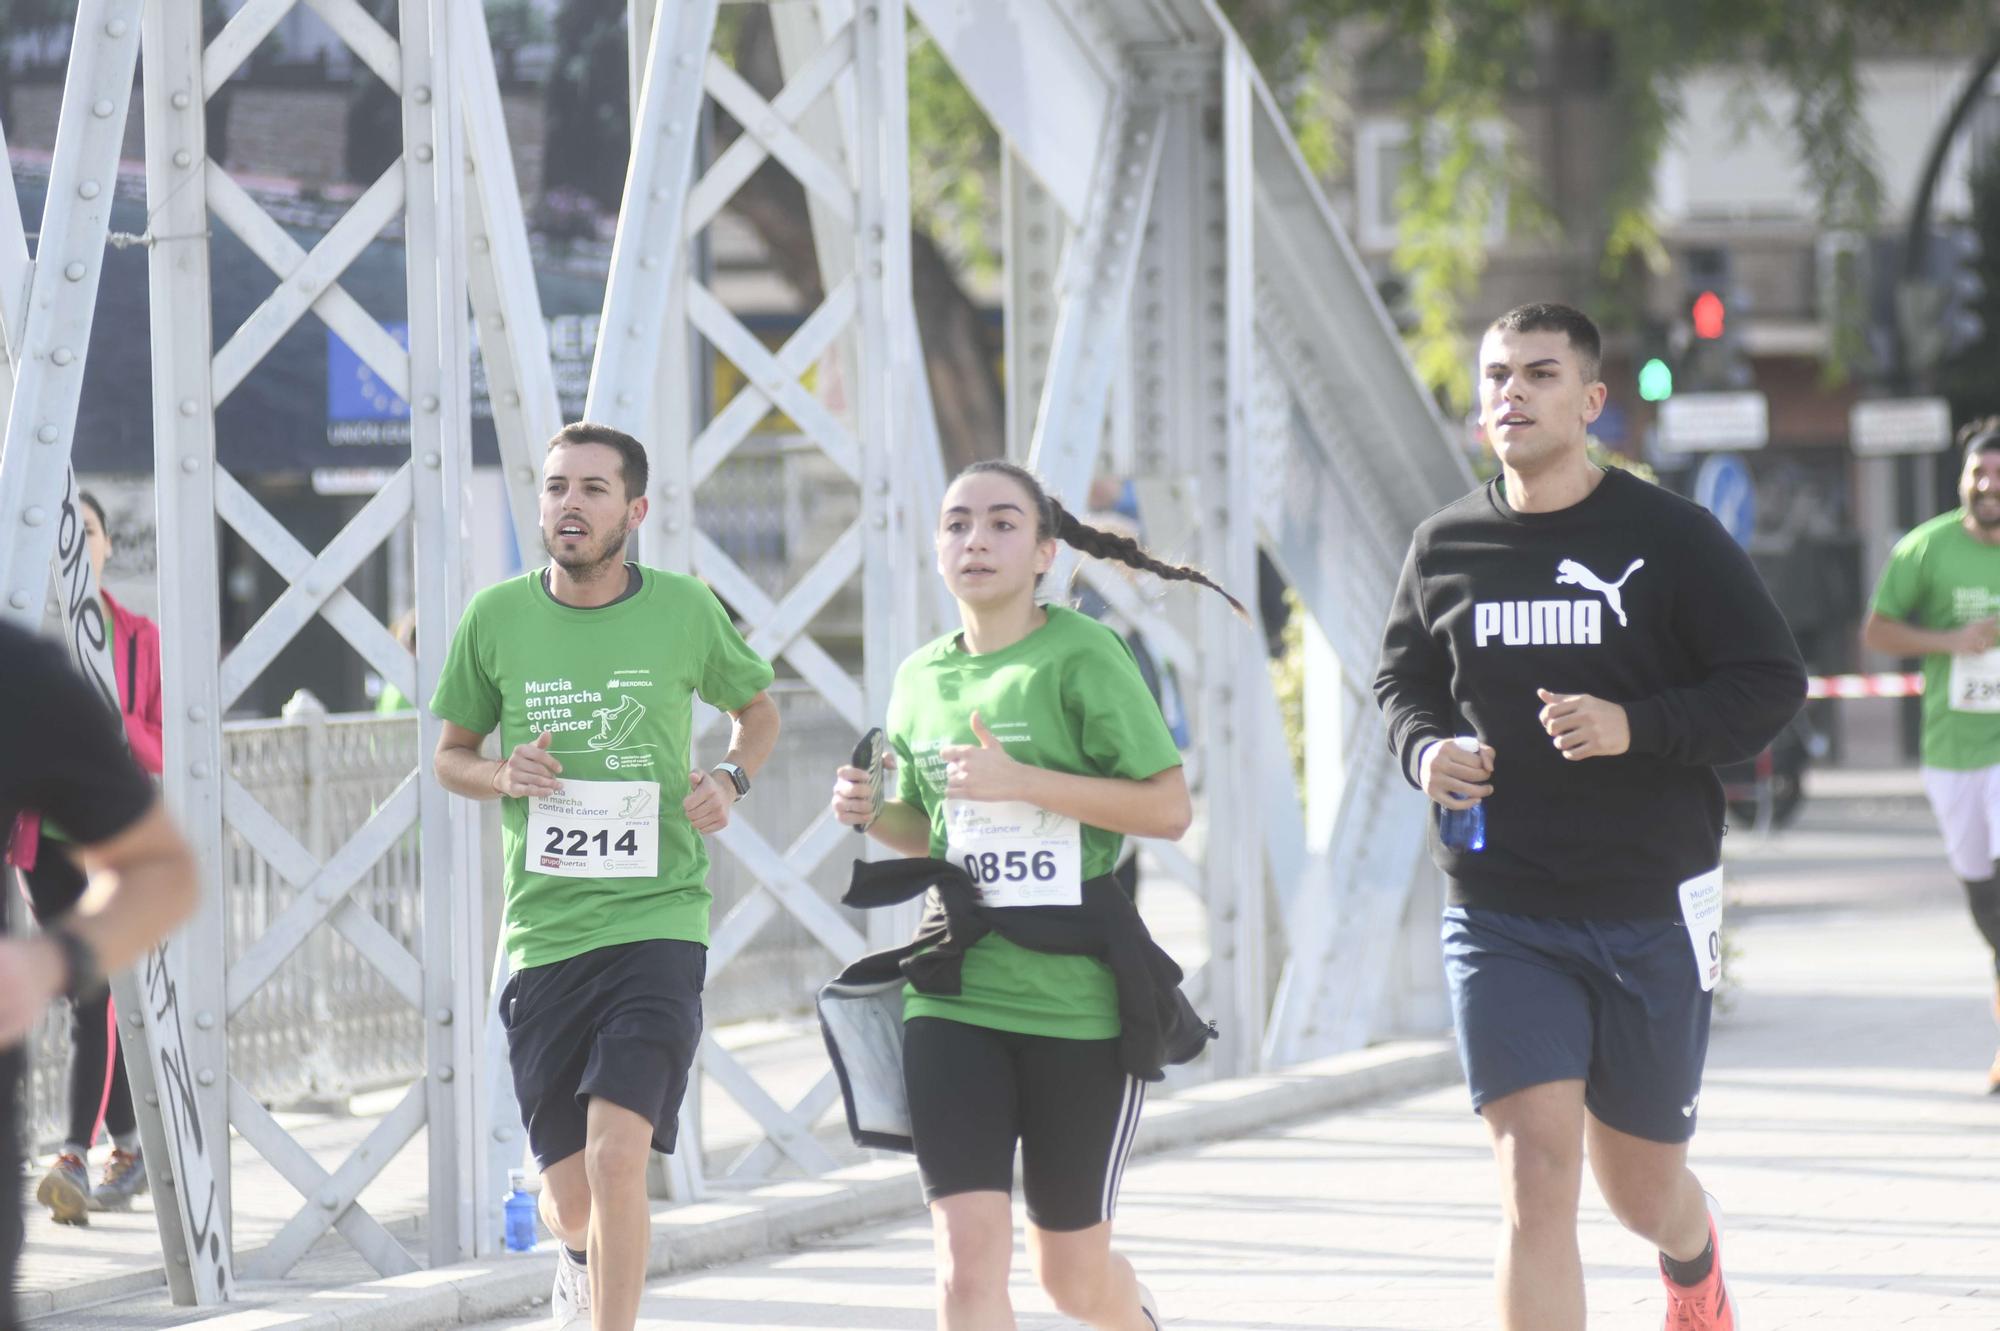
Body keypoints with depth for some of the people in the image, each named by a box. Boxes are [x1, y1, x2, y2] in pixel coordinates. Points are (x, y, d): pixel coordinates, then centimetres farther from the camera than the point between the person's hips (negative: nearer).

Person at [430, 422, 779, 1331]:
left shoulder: (684, 610, 1)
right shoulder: (497, 617, 3)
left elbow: (758, 710, 19)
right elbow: (450, 755, 14)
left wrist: (730, 779, -1)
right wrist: (502, 776, -8)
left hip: (658, 921, -2)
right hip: (541, 930, 2)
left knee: (617, 1157, -21)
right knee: (570, 1201, 8)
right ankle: (583, 1253, 45)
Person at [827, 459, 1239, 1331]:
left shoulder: (1083, 656, -6)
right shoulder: (923, 679, 9)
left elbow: (1169, 809, -12)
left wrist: (1022, 780, -20)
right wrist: (874, 813, 1)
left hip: (1079, 993, -3)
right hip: (955, 996, 3)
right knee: (969, 1261, -13)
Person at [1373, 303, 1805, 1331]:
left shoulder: (1670, 537, -4)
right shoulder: (1446, 546, 5)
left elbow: (1772, 684, -4)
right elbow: (1401, 679, 18)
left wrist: (1635, 727, -19)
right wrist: (1426, 749, -5)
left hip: (1651, 910, -1)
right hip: (1500, 917, 1)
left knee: (1640, 1189, 12)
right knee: (1534, 1177, -14)